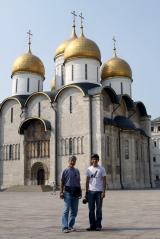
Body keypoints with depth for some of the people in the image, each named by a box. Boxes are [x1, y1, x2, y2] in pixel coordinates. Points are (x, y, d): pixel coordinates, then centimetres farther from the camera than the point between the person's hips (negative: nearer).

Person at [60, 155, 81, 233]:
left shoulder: (77, 171, 14)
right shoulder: (65, 171, 0)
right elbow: (62, 182, 0)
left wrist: (80, 192, 16)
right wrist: (61, 192, -6)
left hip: (76, 192, 5)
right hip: (68, 192, -5)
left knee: (74, 210, 7)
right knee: (67, 210, -7)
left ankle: (70, 226, 17)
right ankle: (65, 227, -5)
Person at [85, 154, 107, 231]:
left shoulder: (101, 169, 0)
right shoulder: (89, 169, 9)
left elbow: (104, 181, -1)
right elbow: (87, 181, 12)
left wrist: (104, 192, -9)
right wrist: (86, 191, 7)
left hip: (99, 191, -3)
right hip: (91, 191, 3)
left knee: (98, 209, 2)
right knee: (91, 209, 6)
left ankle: (98, 225, 11)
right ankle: (92, 225, 15)